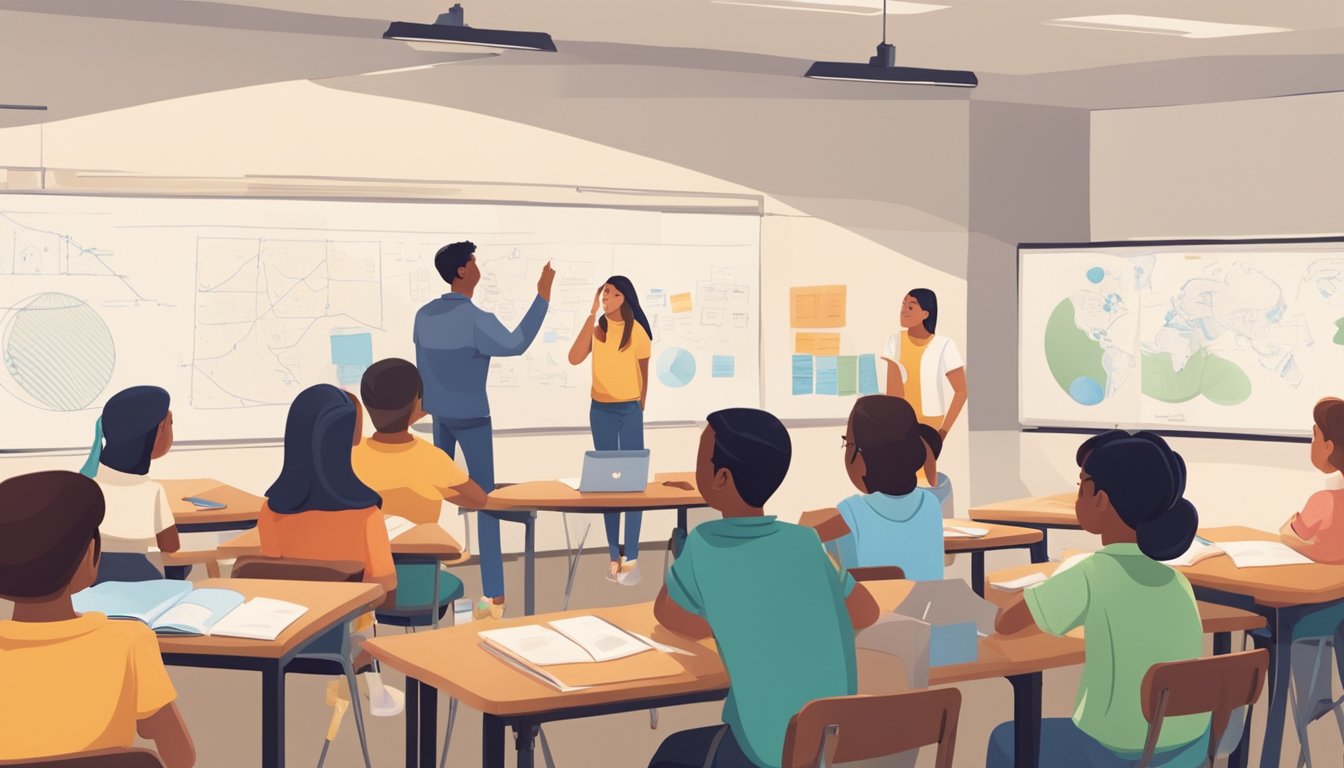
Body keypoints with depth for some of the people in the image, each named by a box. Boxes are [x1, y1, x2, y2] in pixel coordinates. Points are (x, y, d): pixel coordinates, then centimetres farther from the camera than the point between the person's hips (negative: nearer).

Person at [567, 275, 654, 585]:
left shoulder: (638, 332, -7)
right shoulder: (597, 329, 1)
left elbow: (644, 375, 4)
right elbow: (574, 358, -16)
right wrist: (592, 315, -18)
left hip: (630, 411, -3)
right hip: (600, 411, 3)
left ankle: (632, 558, 2)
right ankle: (614, 556, 13)